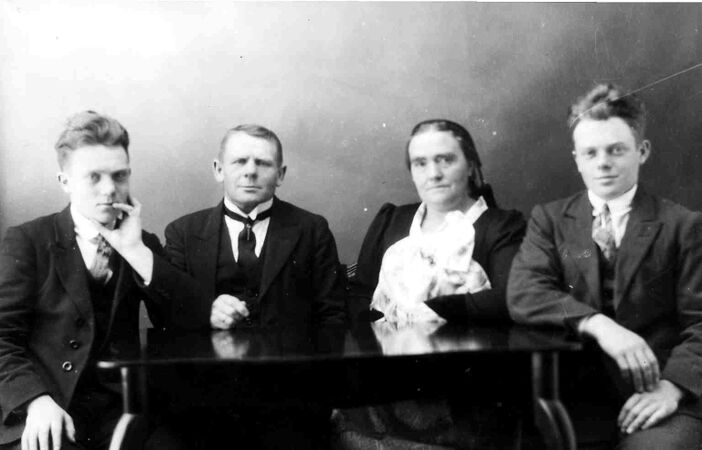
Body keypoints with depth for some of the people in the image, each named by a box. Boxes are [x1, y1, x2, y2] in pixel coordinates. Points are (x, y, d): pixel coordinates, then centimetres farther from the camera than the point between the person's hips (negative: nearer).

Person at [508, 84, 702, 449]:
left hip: (652, 395, -1)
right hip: (577, 390, 1)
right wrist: (597, 323, -20)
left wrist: (671, 387, -17)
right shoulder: (550, 218, 10)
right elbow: (522, 295, -5)